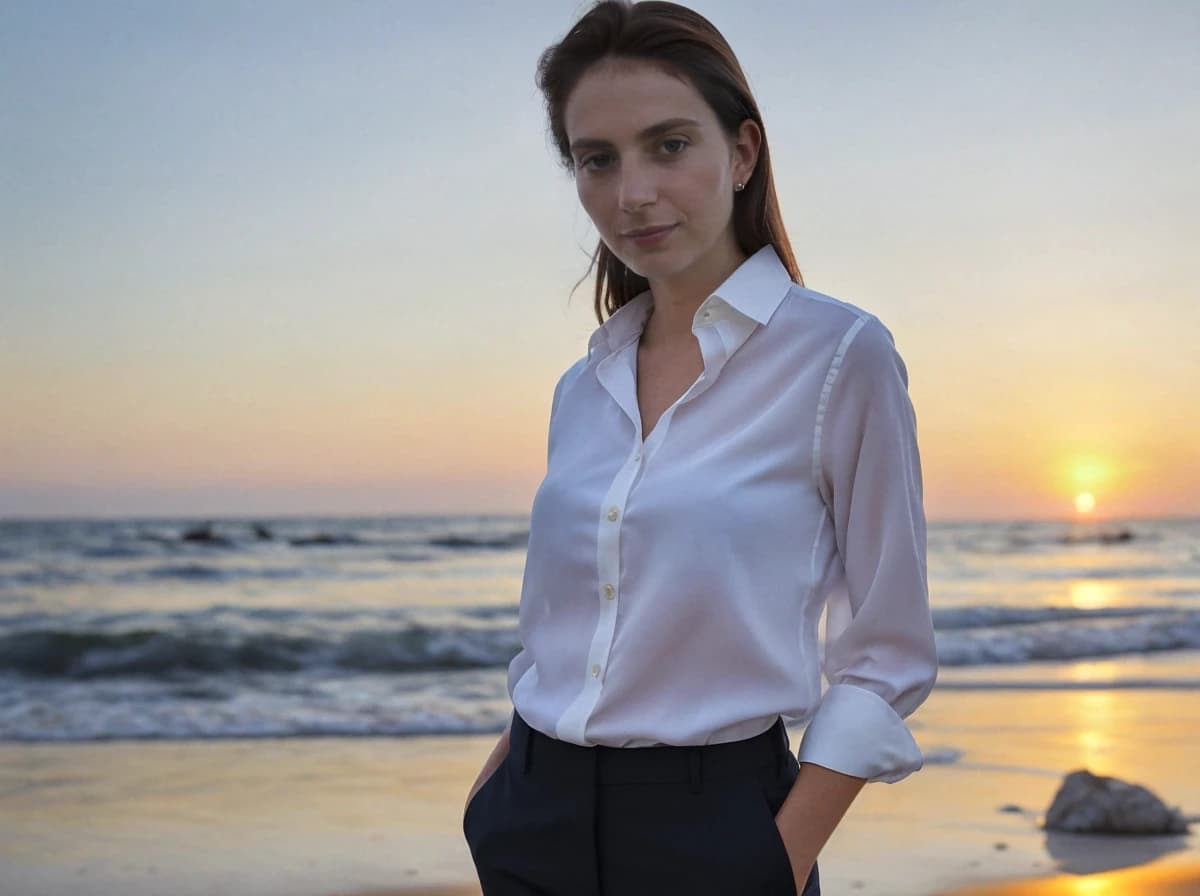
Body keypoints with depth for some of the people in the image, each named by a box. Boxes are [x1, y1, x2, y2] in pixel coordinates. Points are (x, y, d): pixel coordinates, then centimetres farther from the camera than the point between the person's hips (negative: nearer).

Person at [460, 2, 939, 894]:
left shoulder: (841, 353, -9)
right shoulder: (584, 387, 6)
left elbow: (887, 660, -8)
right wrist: (495, 808, 5)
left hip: (712, 821, -5)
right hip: (537, 823, 5)